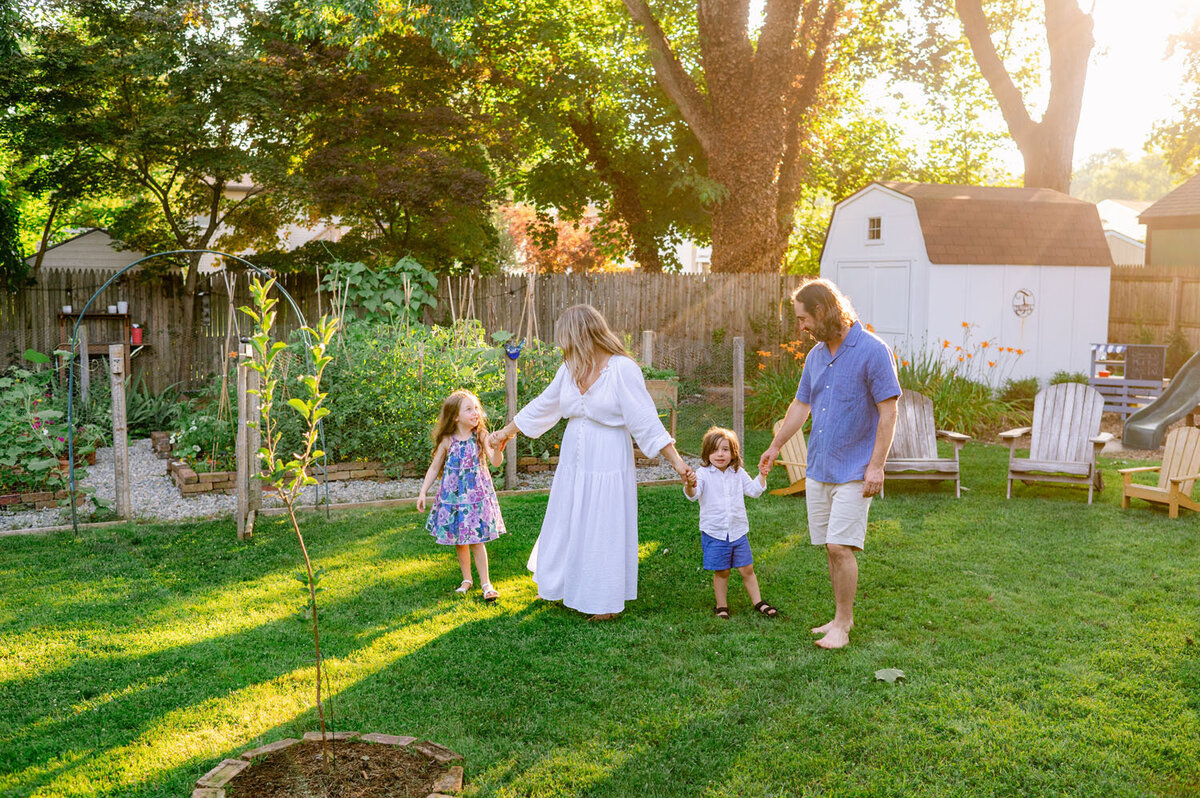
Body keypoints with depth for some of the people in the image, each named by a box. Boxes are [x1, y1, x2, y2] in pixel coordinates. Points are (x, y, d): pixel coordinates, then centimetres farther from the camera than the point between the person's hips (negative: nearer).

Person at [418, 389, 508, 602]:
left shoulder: (481, 437, -7)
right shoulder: (447, 441, -4)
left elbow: (496, 462, -17)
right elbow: (434, 468, 6)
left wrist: (497, 449, -39)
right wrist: (422, 493, 2)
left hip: (476, 495, -2)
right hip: (453, 495, 2)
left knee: (476, 540, -2)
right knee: (459, 540, 10)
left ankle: (485, 582, 9)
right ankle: (466, 579, 26)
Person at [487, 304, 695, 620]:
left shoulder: (622, 368, -18)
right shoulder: (570, 370, 2)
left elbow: (645, 420, -19)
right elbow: (542, 407, 16)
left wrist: (677, 462, -24)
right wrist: (506, 432, 25)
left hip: (607, 462, -6)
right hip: (573, 460, 6)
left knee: (604, 529, 6)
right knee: (566, 525, 18)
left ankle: (605, 600, 25)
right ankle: (560, 586, 39)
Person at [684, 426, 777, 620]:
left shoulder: (738, 473, 5)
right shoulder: (703, 473, -8)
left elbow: (754, 491, 14)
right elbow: (693, 495, -21)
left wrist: (762, 475, 1)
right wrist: (690, 486, -43)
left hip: (738, 531, 3)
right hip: (714, 533, -3)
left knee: (747, 569, 8)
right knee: (721, 572, 5)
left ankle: (758, 602, 21)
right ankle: (721, 606, 21)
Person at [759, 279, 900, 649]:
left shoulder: (872, 351, -11)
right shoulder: (816, 355, 11)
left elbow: (888, 411, -12)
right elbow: (801, 404, 23)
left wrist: (876, 465, -16)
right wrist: (775, 446, 31)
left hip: (853, 472, -7)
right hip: (818, 469, 7)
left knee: (841, 547, -9)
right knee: (831, 548, 10)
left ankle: (841, 625, 4)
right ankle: (843, 616, 22)